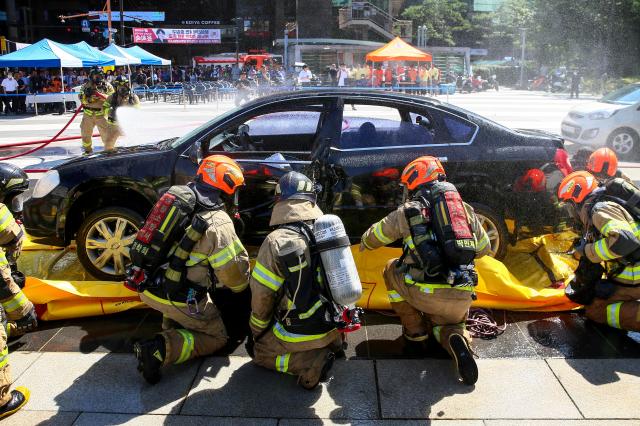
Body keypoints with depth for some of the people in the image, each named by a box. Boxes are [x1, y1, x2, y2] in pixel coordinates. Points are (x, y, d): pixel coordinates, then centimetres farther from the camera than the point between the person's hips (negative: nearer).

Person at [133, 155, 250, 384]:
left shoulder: (175, 194, 1)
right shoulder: (218, 223, -19)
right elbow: (234, 274, -16)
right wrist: (242, 286, 7)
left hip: (147, 286, 7)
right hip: (178, 299, -7)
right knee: (216, 338, 12)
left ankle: (171, 323, 19)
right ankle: (162, 348, -9)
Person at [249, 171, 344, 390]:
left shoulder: (277, 242, -21)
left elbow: (261, 296, -13)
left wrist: (257, 330, 7)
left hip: (301, 332, -6)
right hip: (335, 324, 6)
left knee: (258, 349, 16)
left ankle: (312, 362, -4)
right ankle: (331, 343, 9)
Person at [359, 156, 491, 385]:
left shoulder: (408, 211, 3)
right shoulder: (466, 209, 14)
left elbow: (372, 238, 18)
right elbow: (484, 249, 26)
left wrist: (363, 244, 41)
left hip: (425, 294, -4)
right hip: (462, 299, 4)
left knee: (392, 269, 25)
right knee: (447, 324, 35)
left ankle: (415, 332, 24)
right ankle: (456, 339, -2)